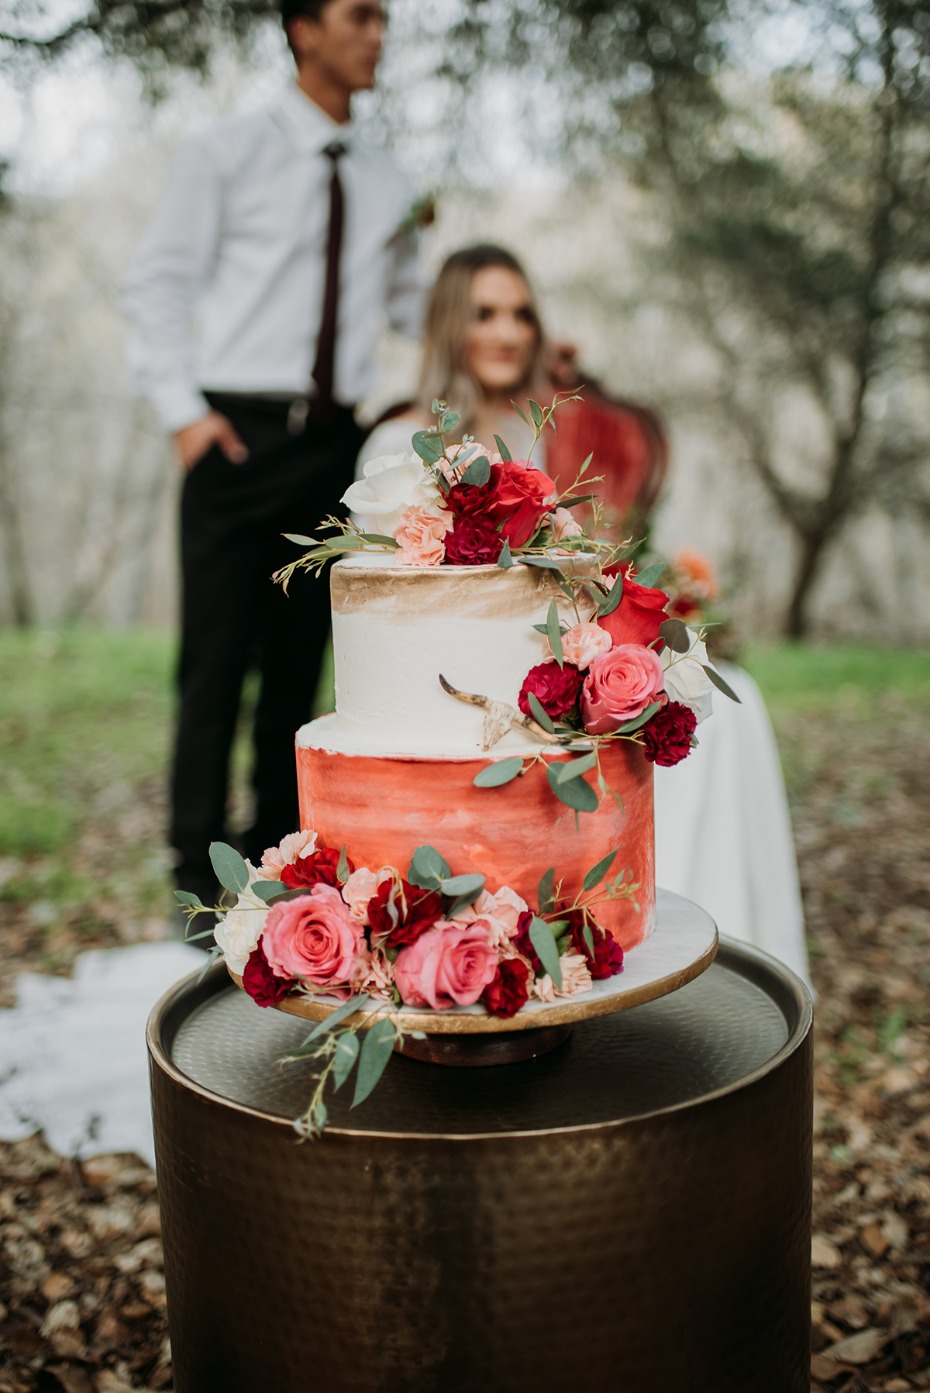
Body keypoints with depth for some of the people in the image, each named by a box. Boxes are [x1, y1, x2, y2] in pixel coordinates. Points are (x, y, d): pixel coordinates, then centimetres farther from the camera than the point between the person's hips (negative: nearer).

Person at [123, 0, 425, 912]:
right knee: (217, 655, -4)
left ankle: (277, 848, 18)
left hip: (332, 443, 4)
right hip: (238, 434, -4)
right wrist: (182, 409, -10)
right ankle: (199, 864, 5)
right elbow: (157, 283, 2)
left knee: (301, 656, 7)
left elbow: (409, 303, 22)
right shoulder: (228, 155, 4)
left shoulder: (384, 184, 17)